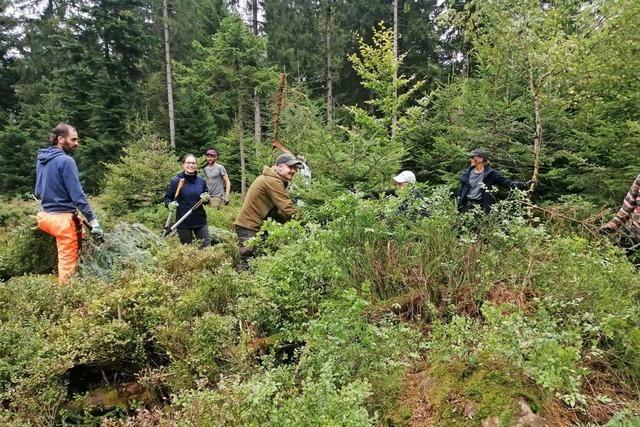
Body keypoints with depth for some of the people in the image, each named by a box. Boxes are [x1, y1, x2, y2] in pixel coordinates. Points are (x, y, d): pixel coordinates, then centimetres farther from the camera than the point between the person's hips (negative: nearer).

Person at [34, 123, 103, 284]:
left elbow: (38, 192, 19)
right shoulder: (66, 161, -16)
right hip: (62, 218, -9)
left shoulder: (41, 159, 10)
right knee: (68, 263, 0)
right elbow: (77, 194, -21)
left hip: (45, 215, 9)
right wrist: (93, 220, -19)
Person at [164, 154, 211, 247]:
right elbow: (167, 198, 0)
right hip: (183, 222, -2)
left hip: (200, 221, 2)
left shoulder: (201, 181, 2)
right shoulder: (176, 181, -7)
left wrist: (207, 198, -11)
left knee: (207, 246, 4)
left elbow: (206, 199, 12)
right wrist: (170, 204, -22)